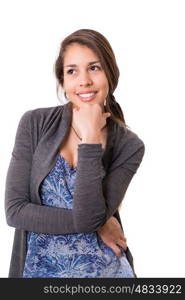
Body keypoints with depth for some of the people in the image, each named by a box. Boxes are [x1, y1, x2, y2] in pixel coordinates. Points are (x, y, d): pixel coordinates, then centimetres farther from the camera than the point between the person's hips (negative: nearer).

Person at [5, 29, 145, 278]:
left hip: (103, 270, 0)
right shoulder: (35, 123, -9)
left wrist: (90, 138, -23)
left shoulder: (129, 146, -10)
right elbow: (15, 210, -13)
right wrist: (96, 224, -15)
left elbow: (90, 215, -20)